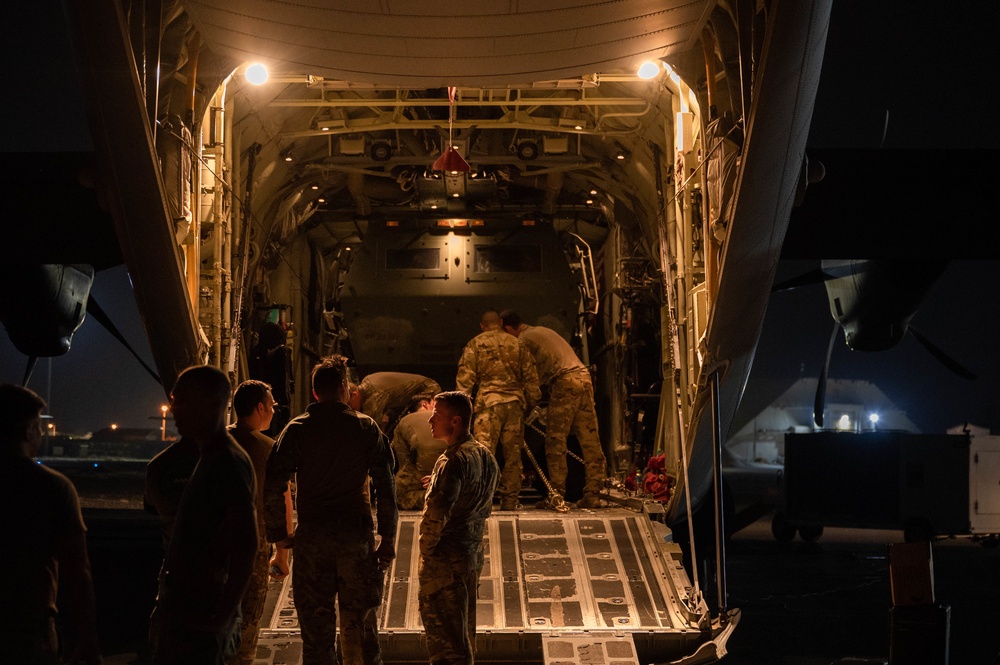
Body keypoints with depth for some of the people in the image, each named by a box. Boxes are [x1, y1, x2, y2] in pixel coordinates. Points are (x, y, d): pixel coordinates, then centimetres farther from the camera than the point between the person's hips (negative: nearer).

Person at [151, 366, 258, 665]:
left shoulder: (228, 463, -19)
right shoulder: (210, 458, 13)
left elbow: (245, 545, -26)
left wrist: (223, 615, -23)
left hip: (199, 617, -10)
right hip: (184, 607, 10)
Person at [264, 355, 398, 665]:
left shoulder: (297, 429, 0)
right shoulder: (367, 427, 0)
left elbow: (272, 486, -5)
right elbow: (385, 486, -3)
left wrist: (277, 533, 6)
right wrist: (388, 538, 2)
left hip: (312, 536, 0)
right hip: (356, 533, 0)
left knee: (315, 624, 8)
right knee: (359, 621, 10)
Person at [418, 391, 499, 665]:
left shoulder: (453, 461, -20)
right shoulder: (486, 455, 8)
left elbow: (436, 515, -25)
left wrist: (426, 549, -10)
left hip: (446, 560, -9)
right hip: (474, 553, 9)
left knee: (444, 635, -2)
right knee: (465, 629, 19)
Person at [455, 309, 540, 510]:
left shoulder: (475, 345, 5)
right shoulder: (517, 344, 12)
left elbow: (465, 379, 1)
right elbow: (531, 377, 12)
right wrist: (531, 403, 21)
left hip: (489, 402, -3)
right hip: (515, 403, 3)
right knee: (513, 454, 7)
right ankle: (510, 500, 8)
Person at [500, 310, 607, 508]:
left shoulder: (523, 340, 2)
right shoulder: (543, 330, 27)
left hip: (564, 381, -8)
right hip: (584, 377, 8)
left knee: (555, 442, -2)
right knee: (590, 441, 4)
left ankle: (556, 495, -3)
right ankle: (593, 494, 4)